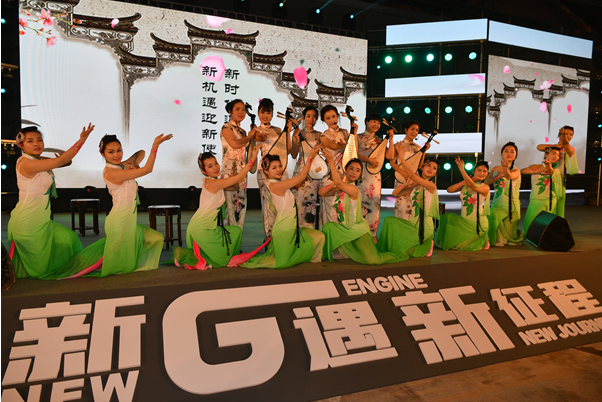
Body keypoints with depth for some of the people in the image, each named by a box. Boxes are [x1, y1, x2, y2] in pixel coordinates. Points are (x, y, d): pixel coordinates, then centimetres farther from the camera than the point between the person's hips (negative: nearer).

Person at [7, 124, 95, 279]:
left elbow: (66, 162, 4)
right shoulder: (26, 163, -22)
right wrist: (82, 140, -24)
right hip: (27, 223, -9)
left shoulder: (39, 160, 5)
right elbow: (60, 161, -27)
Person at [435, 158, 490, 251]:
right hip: (463, 222, 6)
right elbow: (449, 190, -5)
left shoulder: (485, 187, -12)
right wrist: (464, 182, -14)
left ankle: (482, 241, 18)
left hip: (478, 225, -5)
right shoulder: (465, 185, 5)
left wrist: (461, 168, -37)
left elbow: (473, 186, -33)